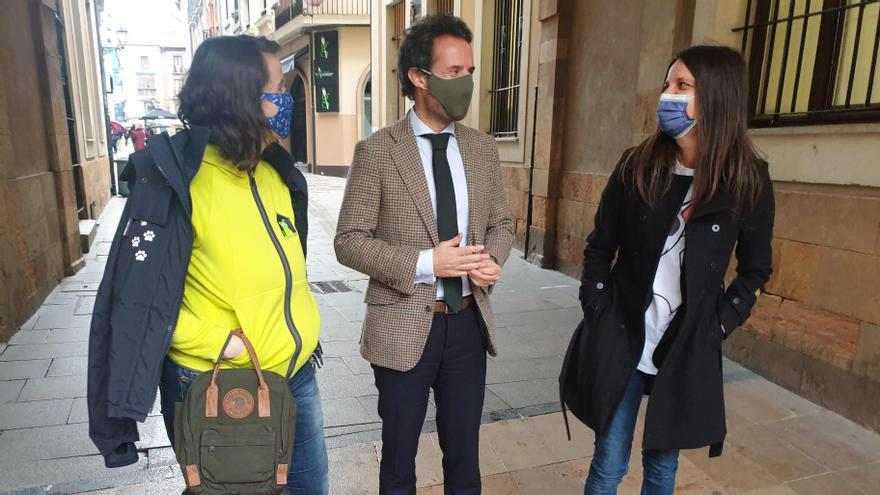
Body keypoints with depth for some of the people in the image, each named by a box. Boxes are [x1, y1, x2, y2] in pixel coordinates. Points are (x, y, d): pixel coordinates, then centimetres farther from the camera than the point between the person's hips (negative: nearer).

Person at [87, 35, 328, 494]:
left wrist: (301, 333, 11)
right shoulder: (177, 180, -20)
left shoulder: (276, 173, 2)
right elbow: (139, 301, -19)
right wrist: (220, 341, -20)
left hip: (296, 372, 6)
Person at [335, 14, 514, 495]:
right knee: (400, 455, 19)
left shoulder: (483, 149, 3)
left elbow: (502, 222, 11)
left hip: (469, 323, 4)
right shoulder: (376, 151, -10)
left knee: (464, 454, 19)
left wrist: (491, 259, -11)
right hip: (404, 327, -3)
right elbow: (349, 241, -11)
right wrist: (425, 263, -22)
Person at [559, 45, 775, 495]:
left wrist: (720, 325, -1)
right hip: (620, 339, 0)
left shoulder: (749, 181, -5)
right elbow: (599, 248, 3)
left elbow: (755, 269, 6)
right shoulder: (636, 166, -4)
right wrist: (596, 311, -3)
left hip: (688, 351, 0)